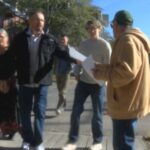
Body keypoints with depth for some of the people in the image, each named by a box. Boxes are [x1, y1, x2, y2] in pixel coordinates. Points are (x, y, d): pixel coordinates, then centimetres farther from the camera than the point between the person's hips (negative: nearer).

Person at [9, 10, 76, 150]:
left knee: (39, 112, 4)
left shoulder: (49, 39, 2)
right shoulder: (20, 38, 1)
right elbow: (11, 57, 5)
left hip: (42, 82, 0)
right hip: (25, 82, 1)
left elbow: (61, 53, -1)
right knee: (25, 112, 11)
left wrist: (76, 60, -15)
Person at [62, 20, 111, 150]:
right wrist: (77, 73, -1)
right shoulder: (83, 44, 9)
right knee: (76, 111, 1)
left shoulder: (105, 45, -5)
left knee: (97, 114, 6)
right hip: (83, 82, 4)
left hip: (98, 84, -4)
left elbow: (108, 65, -8)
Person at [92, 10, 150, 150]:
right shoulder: (131, 39, 19)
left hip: (127, 105, -11)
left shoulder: (128, 40, -16)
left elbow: (126, 72, -26)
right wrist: (104, 67, 13)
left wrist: (101, 73, -13)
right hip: (127, 103, 11)